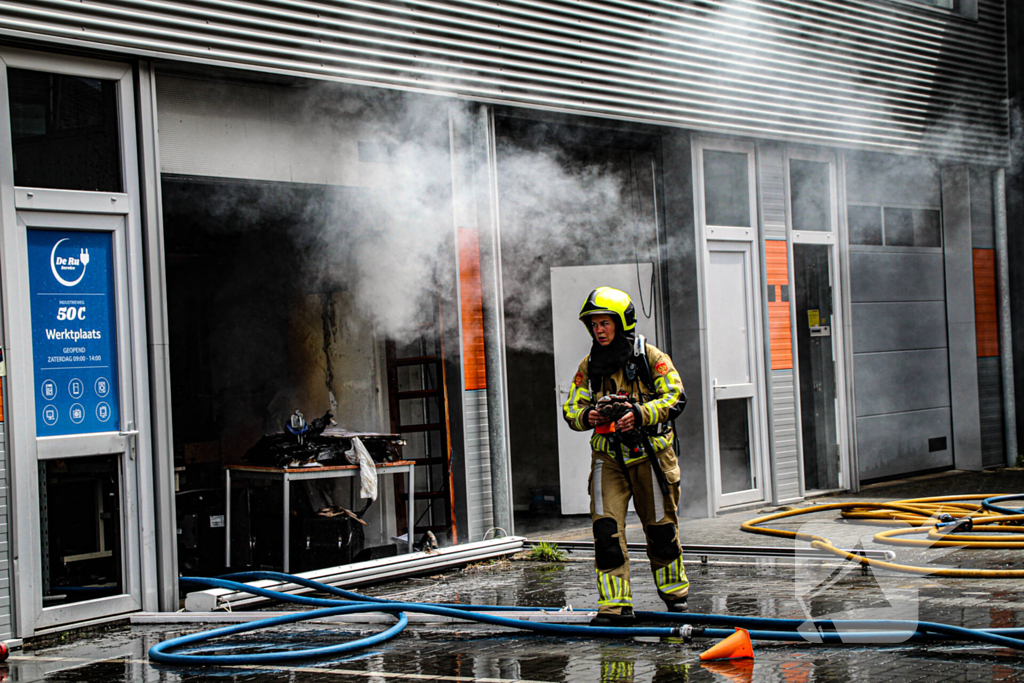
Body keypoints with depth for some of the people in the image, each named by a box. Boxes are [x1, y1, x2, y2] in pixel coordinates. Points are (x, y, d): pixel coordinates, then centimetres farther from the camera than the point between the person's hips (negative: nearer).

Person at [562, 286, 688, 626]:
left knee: (660, 527, 10)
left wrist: (640, 414, -27)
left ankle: (673, 589, 33)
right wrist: (588, 416, -17)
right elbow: (571, 408, 7)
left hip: (650, 454, -2)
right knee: (606, 528, -10)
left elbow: (675, 397, -12)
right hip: (608, 458, 2)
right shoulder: (589, 366, 7)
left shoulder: (652, 358, -4)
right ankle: (615, 605, -8)